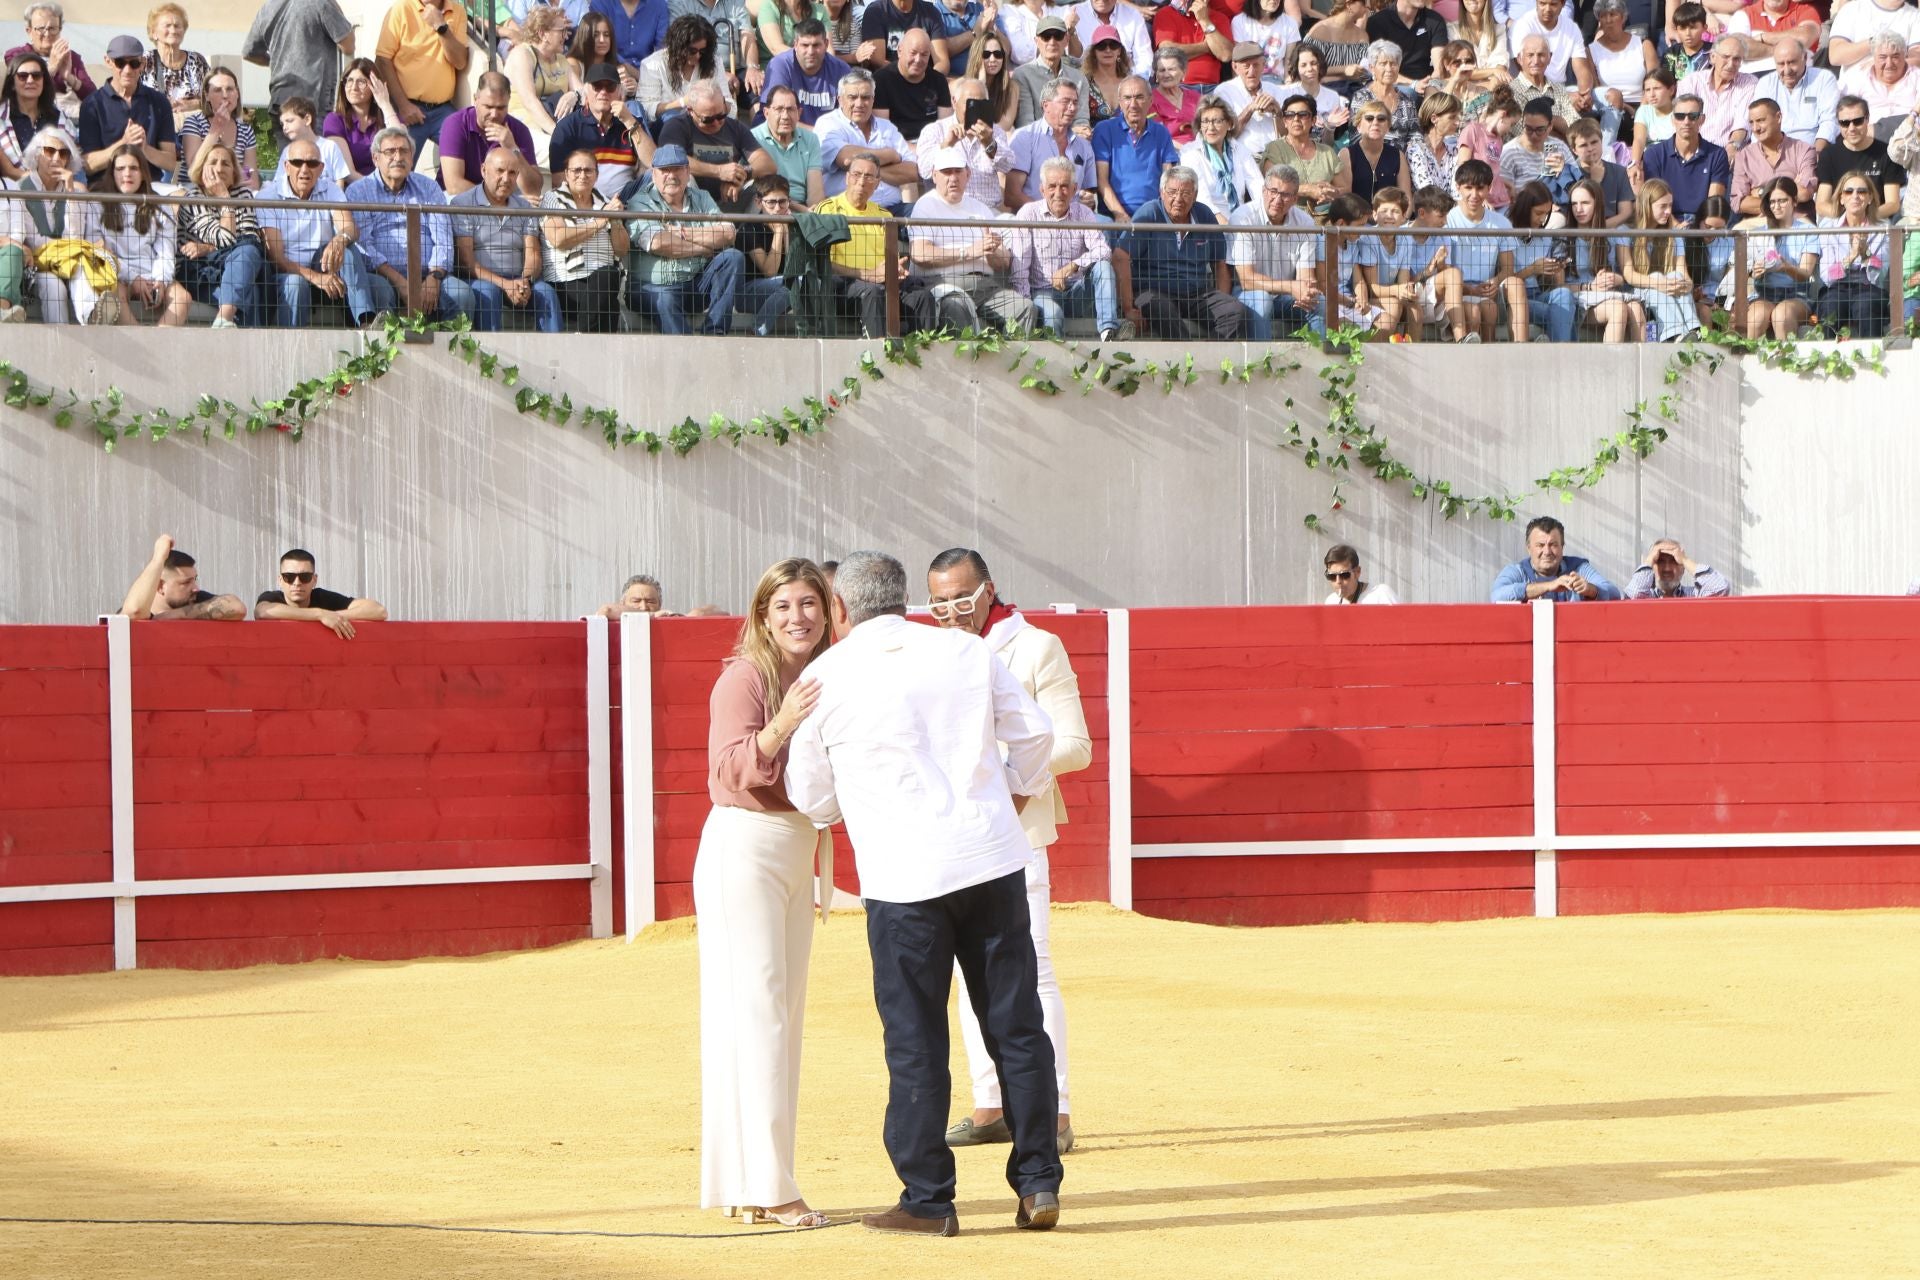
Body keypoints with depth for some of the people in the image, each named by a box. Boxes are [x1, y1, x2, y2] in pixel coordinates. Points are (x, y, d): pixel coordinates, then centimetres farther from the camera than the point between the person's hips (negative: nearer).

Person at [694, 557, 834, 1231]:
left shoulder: (827, 681, 10)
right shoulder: (744, 677, -11)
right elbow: (730, 770, -23)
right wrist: (779, 729, -35)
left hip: (800, 852, 8)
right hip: (743, 849, -8)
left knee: (785, 1016, 10)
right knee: (754, 1011, -11)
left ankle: (761, 1186, 15)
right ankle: (761, 1186, -12)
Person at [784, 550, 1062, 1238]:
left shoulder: (826, 676, 1)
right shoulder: (968, 652, 8)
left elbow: (811, 795, 9)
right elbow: (1034, 735, 12)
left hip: (902, 873, -3)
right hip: (994, 858, 3)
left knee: (915, 1040, 4)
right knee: (1017, 1026, 9)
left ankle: (928, 1199, 7)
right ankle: (1039, 1185, 11)